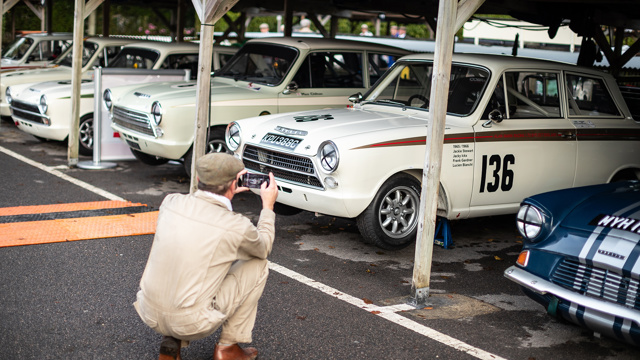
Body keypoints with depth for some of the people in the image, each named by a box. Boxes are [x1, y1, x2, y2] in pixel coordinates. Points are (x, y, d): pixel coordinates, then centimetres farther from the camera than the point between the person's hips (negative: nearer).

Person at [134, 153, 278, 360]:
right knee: (257, 265, 11)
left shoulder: (171, 202, -2)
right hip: (192, 324, -5)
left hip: (149, 314, 5)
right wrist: (268, 205, 20)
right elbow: (263, 248, 11)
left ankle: (172, 342, 17)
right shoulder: (237, 227, -14)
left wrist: (223, 192, 24)